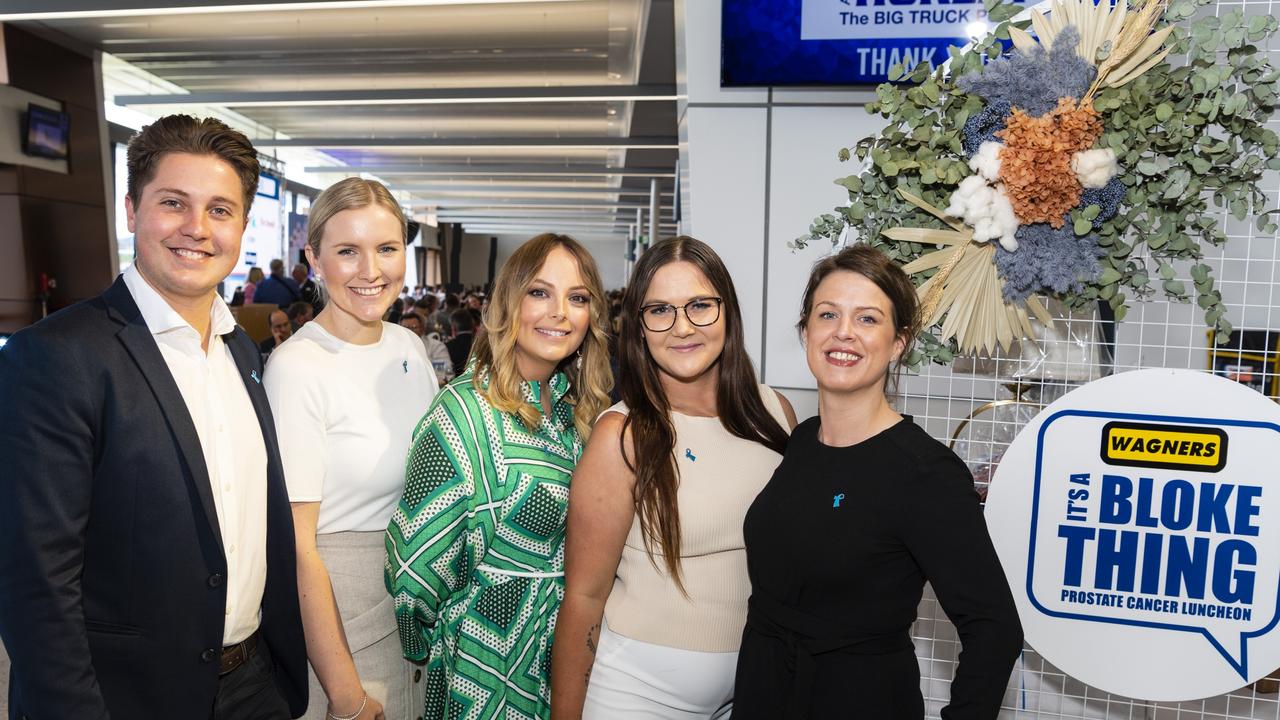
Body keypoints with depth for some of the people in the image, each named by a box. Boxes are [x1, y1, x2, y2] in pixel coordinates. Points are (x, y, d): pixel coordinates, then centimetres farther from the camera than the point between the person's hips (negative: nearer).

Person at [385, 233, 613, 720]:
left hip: (568, 655, 6)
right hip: (491, 673, -6)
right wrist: (437, 649, -4)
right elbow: (416, 560, -18)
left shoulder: (580, 408, 0)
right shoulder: (466, 411, -21)